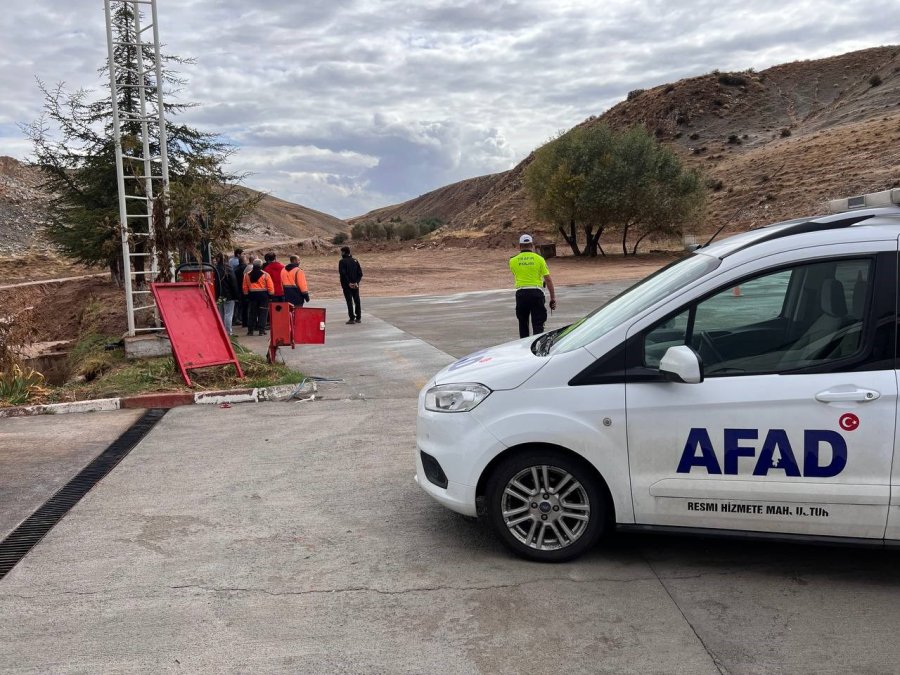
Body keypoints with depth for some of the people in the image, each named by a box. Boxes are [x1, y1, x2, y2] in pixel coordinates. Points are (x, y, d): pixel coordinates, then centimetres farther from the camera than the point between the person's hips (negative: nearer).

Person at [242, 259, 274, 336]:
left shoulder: (247, 275, 3)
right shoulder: (265, 275, -7)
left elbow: (245, 287, 7)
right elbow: (270, 287, -7)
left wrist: (246, 295, 16)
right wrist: (271, 294, 3)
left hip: (252, 295, 3)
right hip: (263, 295, -3)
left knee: (252, 313, 9)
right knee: (262, 313, 2)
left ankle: (250, 330, 10)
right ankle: (261, 330, -1)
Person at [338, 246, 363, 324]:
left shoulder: (342, 261, -7)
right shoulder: (355, 261, 7)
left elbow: (343, 273, -17)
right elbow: (360, 273, 1)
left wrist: (348, 283, -14)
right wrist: (356, 282, -5)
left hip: (346, 285, -4)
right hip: (355, 285, 4)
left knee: (349, 302, -2)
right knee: (357, 301, 12)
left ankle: (352, 318, -4)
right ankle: (358, 318, 15)